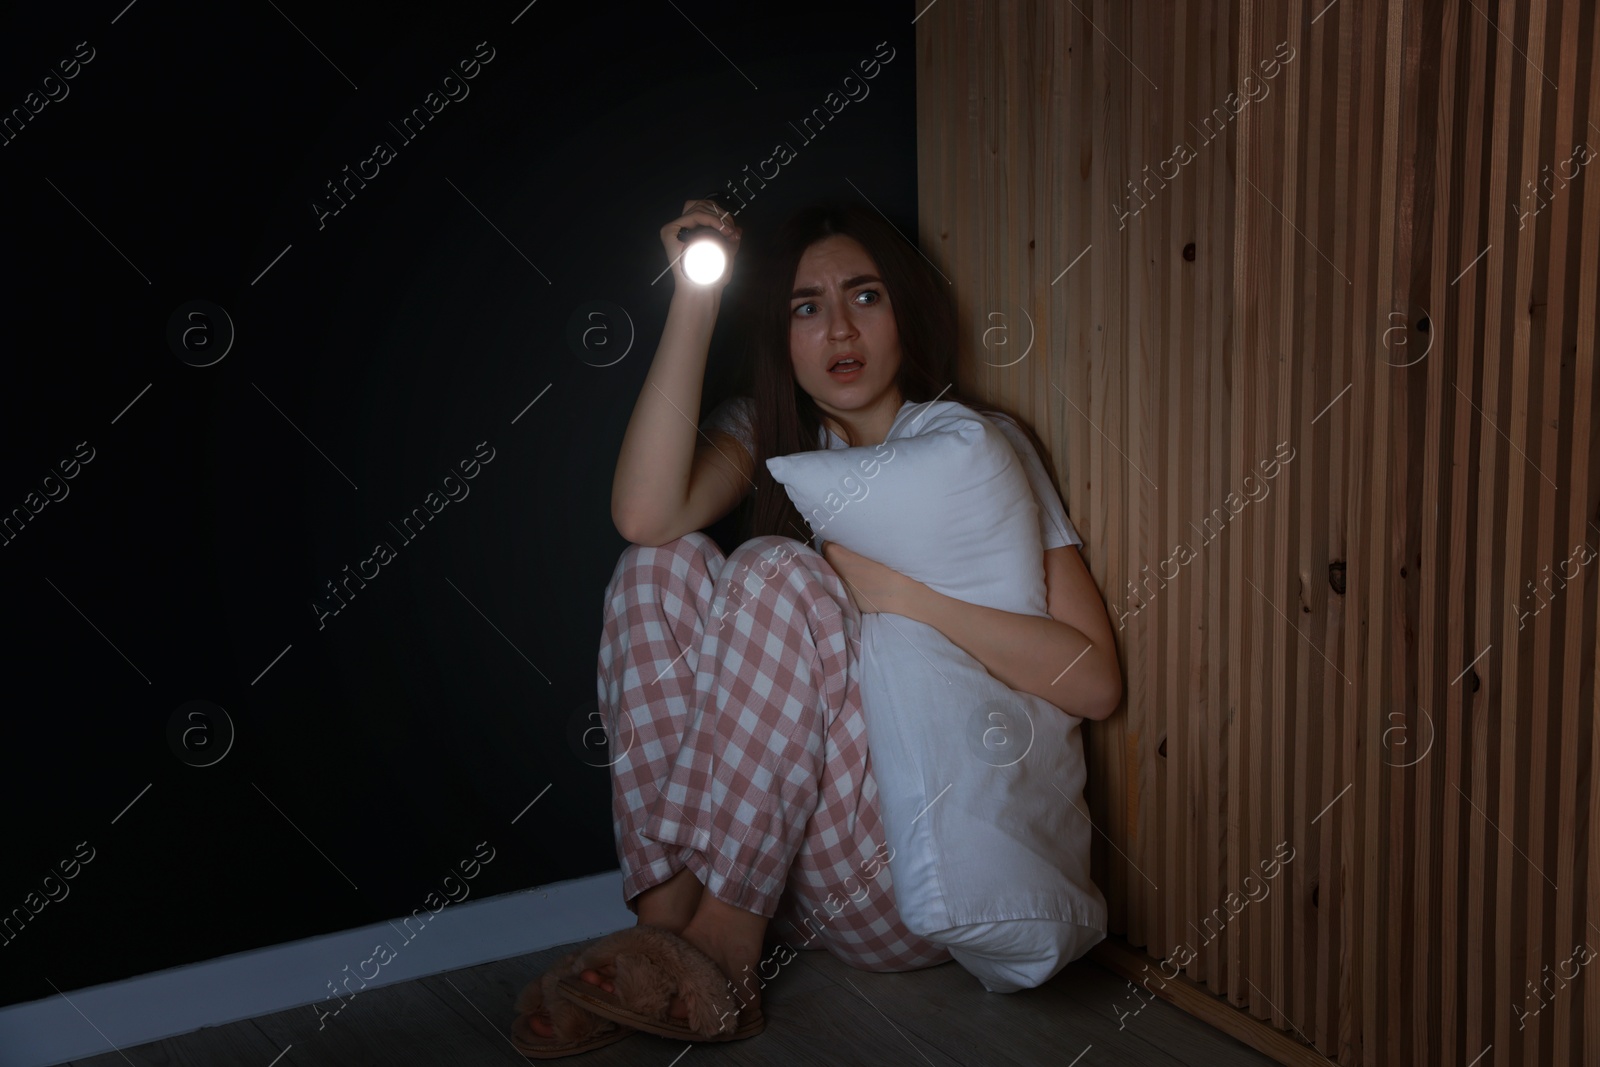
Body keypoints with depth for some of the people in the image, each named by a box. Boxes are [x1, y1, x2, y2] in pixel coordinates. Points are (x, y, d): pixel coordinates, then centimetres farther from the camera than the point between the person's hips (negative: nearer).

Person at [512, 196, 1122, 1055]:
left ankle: (722, 951, -22)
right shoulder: (766, 436, 10)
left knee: (777, 573, -23)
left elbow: (1096, 683, -10)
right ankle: (668, 914, -22)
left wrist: (904, 591, -17)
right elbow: (644, 516, -16)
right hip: (760, 845, 4)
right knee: (665, 564, -13)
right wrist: (695, 301, -14)